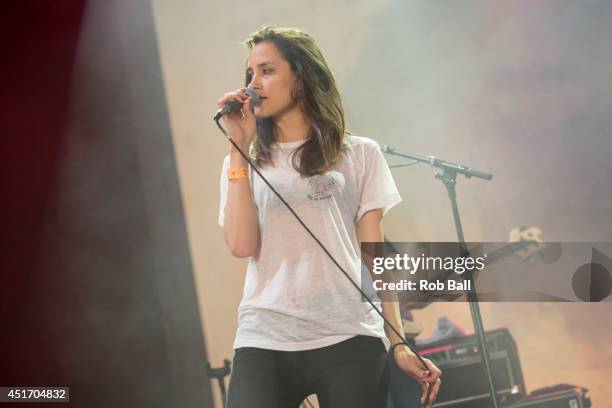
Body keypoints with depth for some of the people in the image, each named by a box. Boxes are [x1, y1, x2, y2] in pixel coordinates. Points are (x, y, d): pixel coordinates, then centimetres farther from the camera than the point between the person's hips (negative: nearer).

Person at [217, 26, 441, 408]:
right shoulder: (243, 163, 14)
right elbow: (241, 245, -2)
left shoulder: (359, 154, 10)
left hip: (350, 340, -1)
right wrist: (240, 148, -1)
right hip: (264, 343, 1)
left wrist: (399, 344, 1)